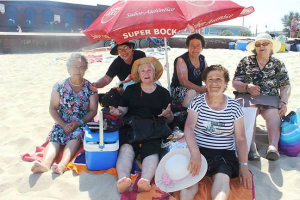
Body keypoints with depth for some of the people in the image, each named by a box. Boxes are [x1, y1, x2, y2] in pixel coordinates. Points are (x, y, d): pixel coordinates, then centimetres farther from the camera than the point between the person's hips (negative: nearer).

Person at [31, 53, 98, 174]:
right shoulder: (59, 86, 4)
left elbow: (93, 110, -2)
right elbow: (53, 109, 2)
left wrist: (79, 123, -17)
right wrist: (63, 125, -13)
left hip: (83, 123, -2)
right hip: (62, 123, 2)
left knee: (76, 134, -33)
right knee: (54, 137, -27)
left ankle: (63, 164, -52)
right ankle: (45, 163, -50)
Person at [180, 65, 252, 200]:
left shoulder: (234, 106, 6)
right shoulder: (197, 101, 3)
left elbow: (240, 139, 7)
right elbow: (188, 128, -10)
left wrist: (244, 166, -4)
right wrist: (195, 154, -27)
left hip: (224, 154, 1)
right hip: (198, 150, 0)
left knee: (222, 179, -31)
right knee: (191, 176, -32)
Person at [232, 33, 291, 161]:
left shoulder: (279, 65, 18)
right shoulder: (245, 62, 14)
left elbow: (286, 86, 12)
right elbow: (235, 83, 8)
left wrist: (284, 102, -6)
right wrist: (247, 87, -12)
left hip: (271, 98, 1)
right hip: (248, 97, -1)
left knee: (273, 114, -32)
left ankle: (273, 146, -51)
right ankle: (252, 147, -49)